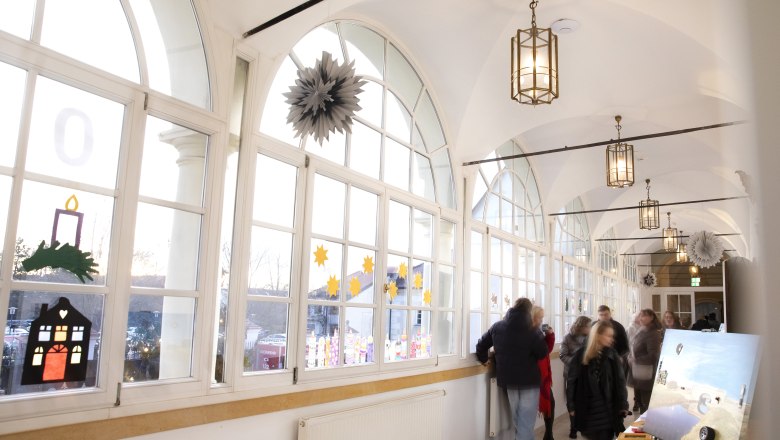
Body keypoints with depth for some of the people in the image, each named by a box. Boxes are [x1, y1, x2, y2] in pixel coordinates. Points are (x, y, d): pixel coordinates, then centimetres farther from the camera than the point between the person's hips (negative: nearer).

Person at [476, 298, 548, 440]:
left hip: (507, 378, 5)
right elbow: (543, 353, -10)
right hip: (528, 379, -5)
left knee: (517, 420, 22)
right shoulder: (530, 331, -15)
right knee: (526, 421, 1)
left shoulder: (497, 327, 1)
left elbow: (481, 344, 8)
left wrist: (483, 359, 25)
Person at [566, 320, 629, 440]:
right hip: (587, 408, -1)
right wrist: (571, 406, -2)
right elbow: (571, 381, -2)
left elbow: (620, 381, 4)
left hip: (607, 407, 1)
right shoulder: (581, 355, -6)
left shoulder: (612, 355, 0)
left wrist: (623, 404, 0)